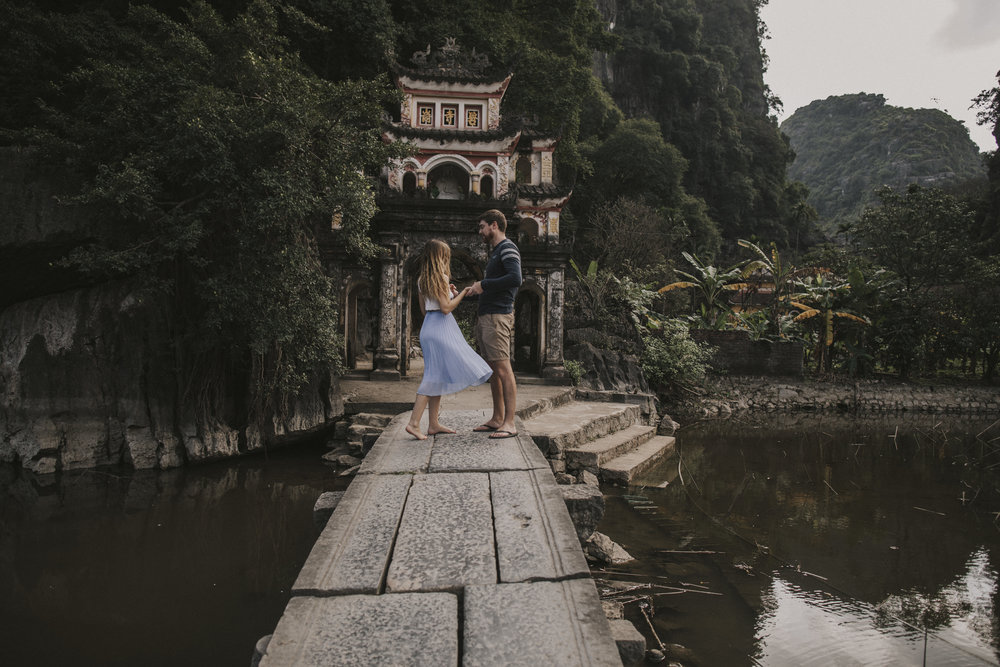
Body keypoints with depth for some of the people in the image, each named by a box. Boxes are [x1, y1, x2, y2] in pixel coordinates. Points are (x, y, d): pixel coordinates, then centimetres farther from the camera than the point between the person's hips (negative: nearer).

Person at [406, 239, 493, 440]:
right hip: (441, 327, -9)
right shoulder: (441, 278, -12)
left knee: (437, 376, 12)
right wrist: (461, 294, -5)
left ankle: (433, 424, 15)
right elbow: (446, 308, -18)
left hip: (428, 325, 9)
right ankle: (414, 422, -8)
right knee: (435, 376, -6)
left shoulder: (422, 280, 13)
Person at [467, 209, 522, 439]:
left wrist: (484, 284, -17)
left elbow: (515, 279, -23)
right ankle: (497, 419, 18)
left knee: (503, 369, -11)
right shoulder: (494, 252, 23)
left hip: (498, 317, -10)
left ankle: (509, 423, -10)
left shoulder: (508, 249, -7)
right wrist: (476, 289, 16)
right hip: (485, 317, 10)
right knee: (492, 370, 11)